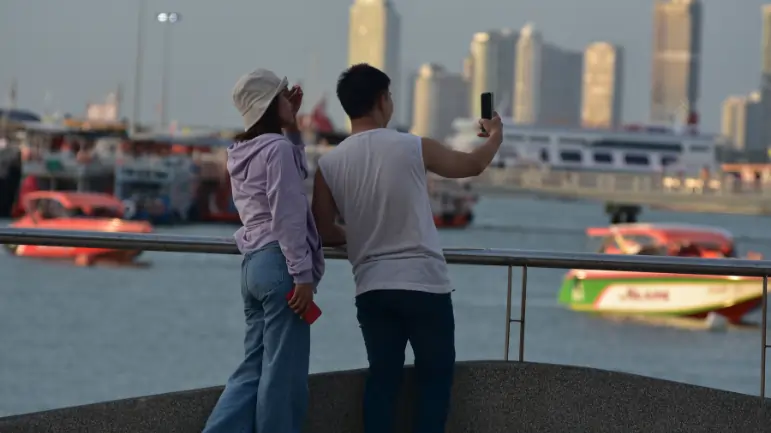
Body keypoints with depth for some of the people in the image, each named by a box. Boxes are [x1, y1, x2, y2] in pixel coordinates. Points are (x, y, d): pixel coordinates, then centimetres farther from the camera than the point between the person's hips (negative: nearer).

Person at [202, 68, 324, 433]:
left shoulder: (244, 153, 18)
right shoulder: (277, 147, -9)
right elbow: (288, 218, -16)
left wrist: (292, 123, 26)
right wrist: (302, 274, -19)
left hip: (254, 265, 9)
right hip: (279, 264, -9)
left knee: (254, 369, 10)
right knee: (283, 375, -5)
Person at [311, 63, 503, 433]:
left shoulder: (329, 165, 0)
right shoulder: (414, 148, -6)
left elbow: (325, 231, 6)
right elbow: (473, 165, 12)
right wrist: (494, 137, 33)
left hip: (372, 289, 3)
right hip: (425, 285, -3)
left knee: (382, 378, 10)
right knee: (435, 377, 9)